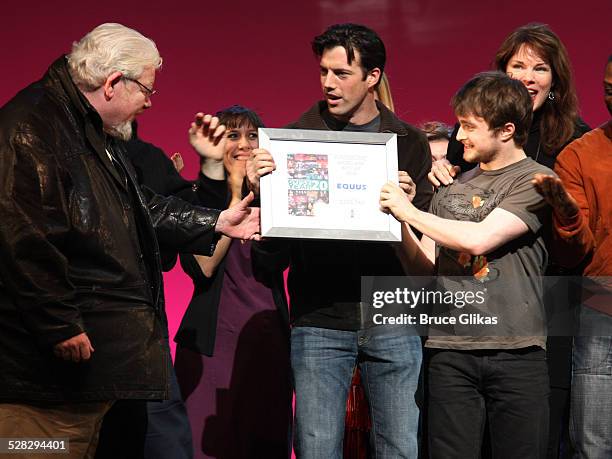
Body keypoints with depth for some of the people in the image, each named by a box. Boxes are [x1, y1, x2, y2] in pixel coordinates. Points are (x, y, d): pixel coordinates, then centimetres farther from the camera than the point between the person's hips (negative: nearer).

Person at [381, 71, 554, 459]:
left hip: (516, 350, -4)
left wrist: (410, 212, -5)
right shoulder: (453, 186, 15)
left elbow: (480, 238, -14)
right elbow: (425, 264, 16)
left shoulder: (535, 179, -2)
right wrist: (397, 220, 1)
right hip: (451, 350, 4)